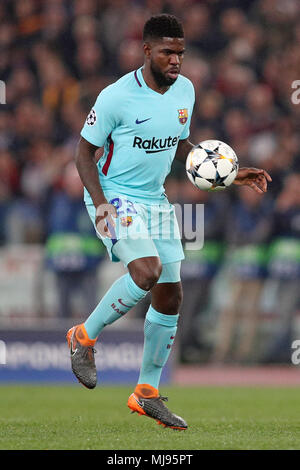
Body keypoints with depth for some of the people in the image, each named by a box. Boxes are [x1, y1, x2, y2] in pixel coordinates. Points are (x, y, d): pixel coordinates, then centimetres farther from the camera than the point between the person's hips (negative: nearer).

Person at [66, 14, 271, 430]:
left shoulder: (185, 91, 2)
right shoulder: (117, 96, -18)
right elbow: (85, 151, -10)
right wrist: (100, 204, -23)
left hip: (156, 202, 7)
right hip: (115, 197, -7)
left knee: (170, 298, 6)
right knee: (148, 271, -30)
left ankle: (147, 394, 19)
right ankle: (84, 337, -7)